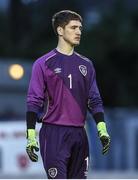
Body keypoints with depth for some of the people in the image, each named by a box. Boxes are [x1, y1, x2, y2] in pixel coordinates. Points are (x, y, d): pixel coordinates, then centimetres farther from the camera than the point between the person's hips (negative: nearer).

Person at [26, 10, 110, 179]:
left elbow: (94, 100, 14)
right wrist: (31, 136, -10)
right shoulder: (44, 63, -1)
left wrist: (102, 129, 2)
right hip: (53, 134, -5)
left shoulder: (86, 64, 13)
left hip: (79, 134, 5)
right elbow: (33, 102, -3)